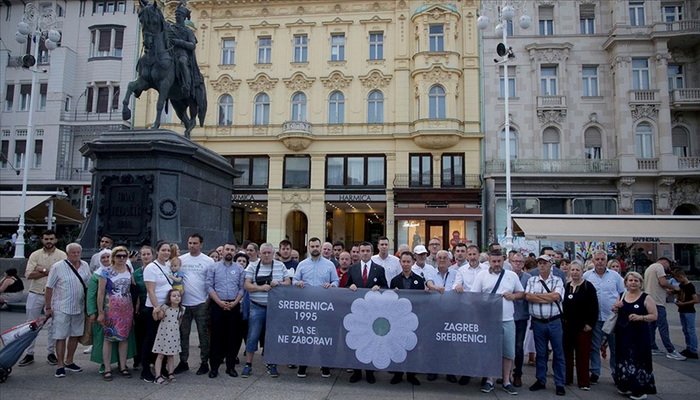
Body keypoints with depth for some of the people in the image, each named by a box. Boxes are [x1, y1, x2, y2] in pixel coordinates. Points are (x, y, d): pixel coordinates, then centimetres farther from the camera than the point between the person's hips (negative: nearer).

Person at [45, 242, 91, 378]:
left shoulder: (85, 266, 6)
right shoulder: (58, 267, -9)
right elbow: (49, 288, -7)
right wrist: (48, 307, -8)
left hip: (79, 308, 5)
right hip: (62, 309, -5)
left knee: (75, 335, 13)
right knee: (61, 337, 0)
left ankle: (69, 362, 27)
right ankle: (60, 365, 9)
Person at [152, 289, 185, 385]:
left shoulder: (182, 309, 1)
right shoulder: (165, 307, -12)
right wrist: (156, 312, -25)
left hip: (174, 335, 4)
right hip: (163, 333, -4)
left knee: (171, 355, 13)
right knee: (160, 355, 2)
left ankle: (170, 373, 23)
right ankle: (158, 376, 6)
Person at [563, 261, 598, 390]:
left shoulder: (588, 286, -5)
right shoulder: (565, 286, 9)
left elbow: (594, 307, -9)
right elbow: (561, 305, 14)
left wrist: (590, 323, -14)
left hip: (583, 326, -4)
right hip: (567, 325, 4)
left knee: (583, 354, 1)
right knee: (567, 352, 9)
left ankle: (584, 382, 9)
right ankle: (566, 378, 19)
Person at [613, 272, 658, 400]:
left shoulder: (646, 298, -5)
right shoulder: (622, 296, 9)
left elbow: (654, 316, -7)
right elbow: (617, 313, 20)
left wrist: (640, 317, -22)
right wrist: (615, 307, -2)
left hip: (639, 335, -4)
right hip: (622, 333, 5)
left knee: (638, 360, -5)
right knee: (624, 359, 9)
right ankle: (626, 386, 22)